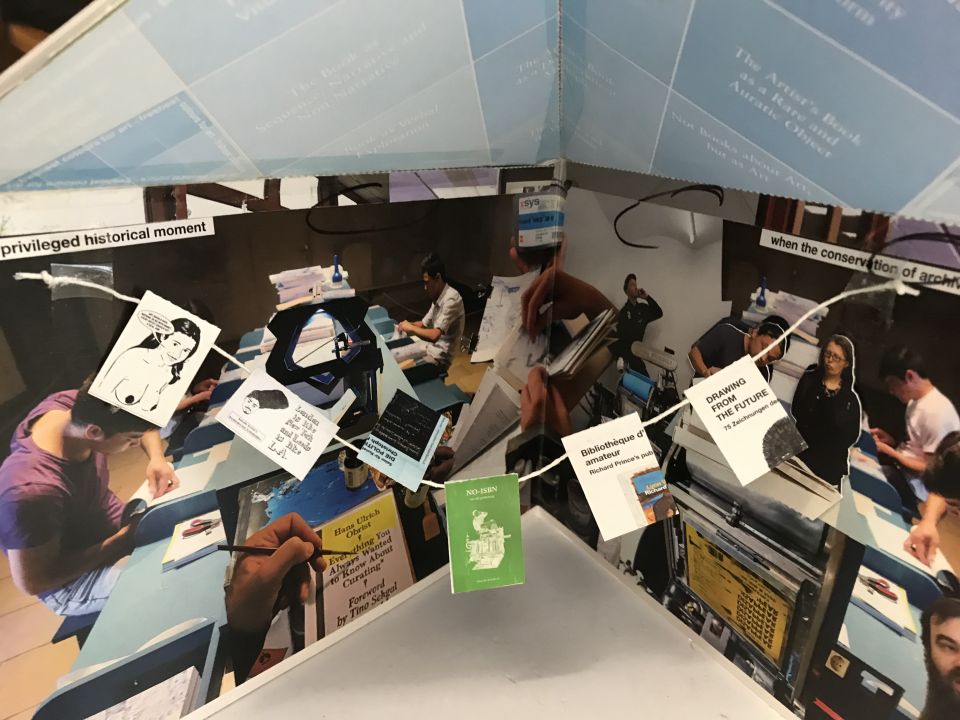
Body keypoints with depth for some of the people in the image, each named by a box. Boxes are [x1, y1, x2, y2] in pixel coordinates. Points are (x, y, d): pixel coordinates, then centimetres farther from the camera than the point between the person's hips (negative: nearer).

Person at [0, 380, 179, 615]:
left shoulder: (76, 404, -21)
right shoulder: (32, 492, -38)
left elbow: (142, 419, 0)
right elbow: (31, 583, -24)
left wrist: (156, 458, -18)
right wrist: (123, 541, -22)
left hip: (111, 522, 7)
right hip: (73, 582, -6)